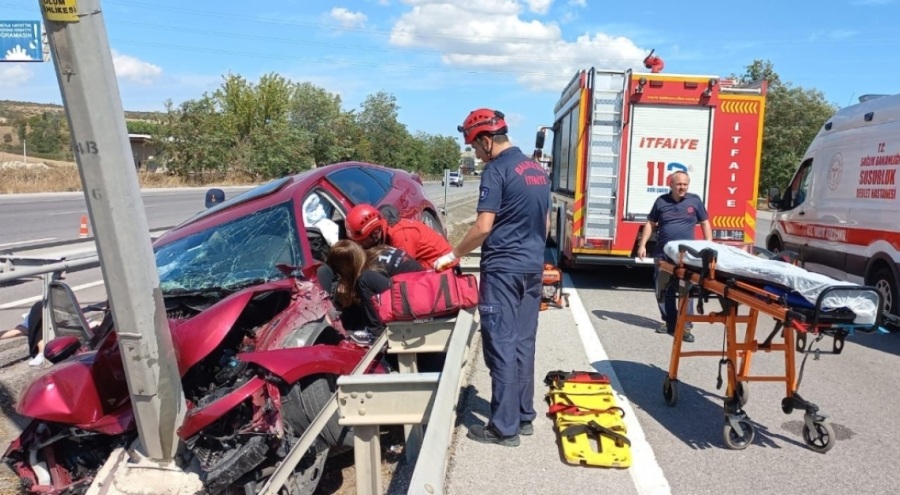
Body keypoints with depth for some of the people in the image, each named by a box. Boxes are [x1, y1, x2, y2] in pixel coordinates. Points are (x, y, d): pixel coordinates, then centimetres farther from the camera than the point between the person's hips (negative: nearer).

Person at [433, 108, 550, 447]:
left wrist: (453, 255, -5)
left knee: (502, 346, -3)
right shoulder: (537, 169, 14)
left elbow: (484, 227, -18)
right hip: (532, 268, 8)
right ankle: (524, 417, 21)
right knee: (523, 343, 13)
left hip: (503, 269, -8)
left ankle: (504, 428, 4)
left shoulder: (496, 170, -12)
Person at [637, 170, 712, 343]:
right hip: (662, 253, 2)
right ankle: (669, 322, 20)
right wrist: (643, 245, 2)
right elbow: (650, 223, 10)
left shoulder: (695, 200, 4)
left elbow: (705, 224, 9)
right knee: (664, 290, 7)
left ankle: (685, 326, -2)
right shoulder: (661, 201, 6)